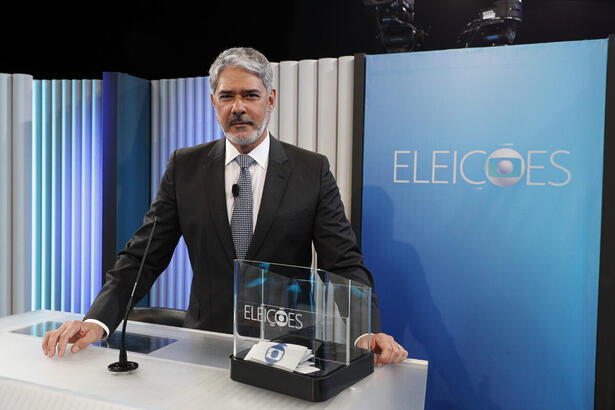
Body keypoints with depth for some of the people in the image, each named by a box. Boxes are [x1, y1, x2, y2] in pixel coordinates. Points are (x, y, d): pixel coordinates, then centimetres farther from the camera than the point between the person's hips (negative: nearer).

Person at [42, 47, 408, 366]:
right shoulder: (185, 167, 4)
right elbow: (143, 256, 2)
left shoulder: (312, 171, 0)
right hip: (206, 344, 1)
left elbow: (345, 263, -4)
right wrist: (97, 321, -13)